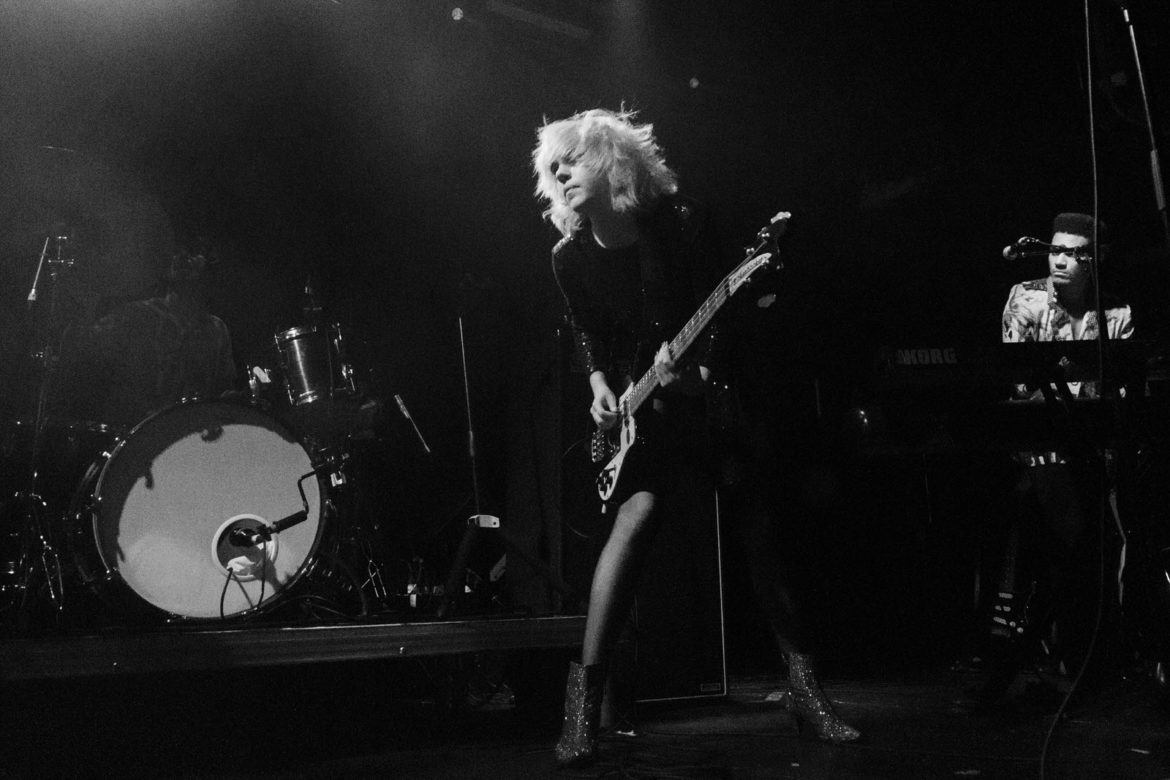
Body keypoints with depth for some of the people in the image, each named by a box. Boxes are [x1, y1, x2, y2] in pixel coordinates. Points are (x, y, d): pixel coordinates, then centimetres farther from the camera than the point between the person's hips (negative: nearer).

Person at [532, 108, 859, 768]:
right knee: (637, 517, -20)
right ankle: (586, 692, -17)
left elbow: (718, 313, -10)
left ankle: (805, 684, 9)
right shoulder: (571, 257, -3)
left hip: (709, 387, 0)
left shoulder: (684, 222, -12)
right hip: (638, 405, 1)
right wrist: (600, 384, -3)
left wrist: (697, 365, -26)